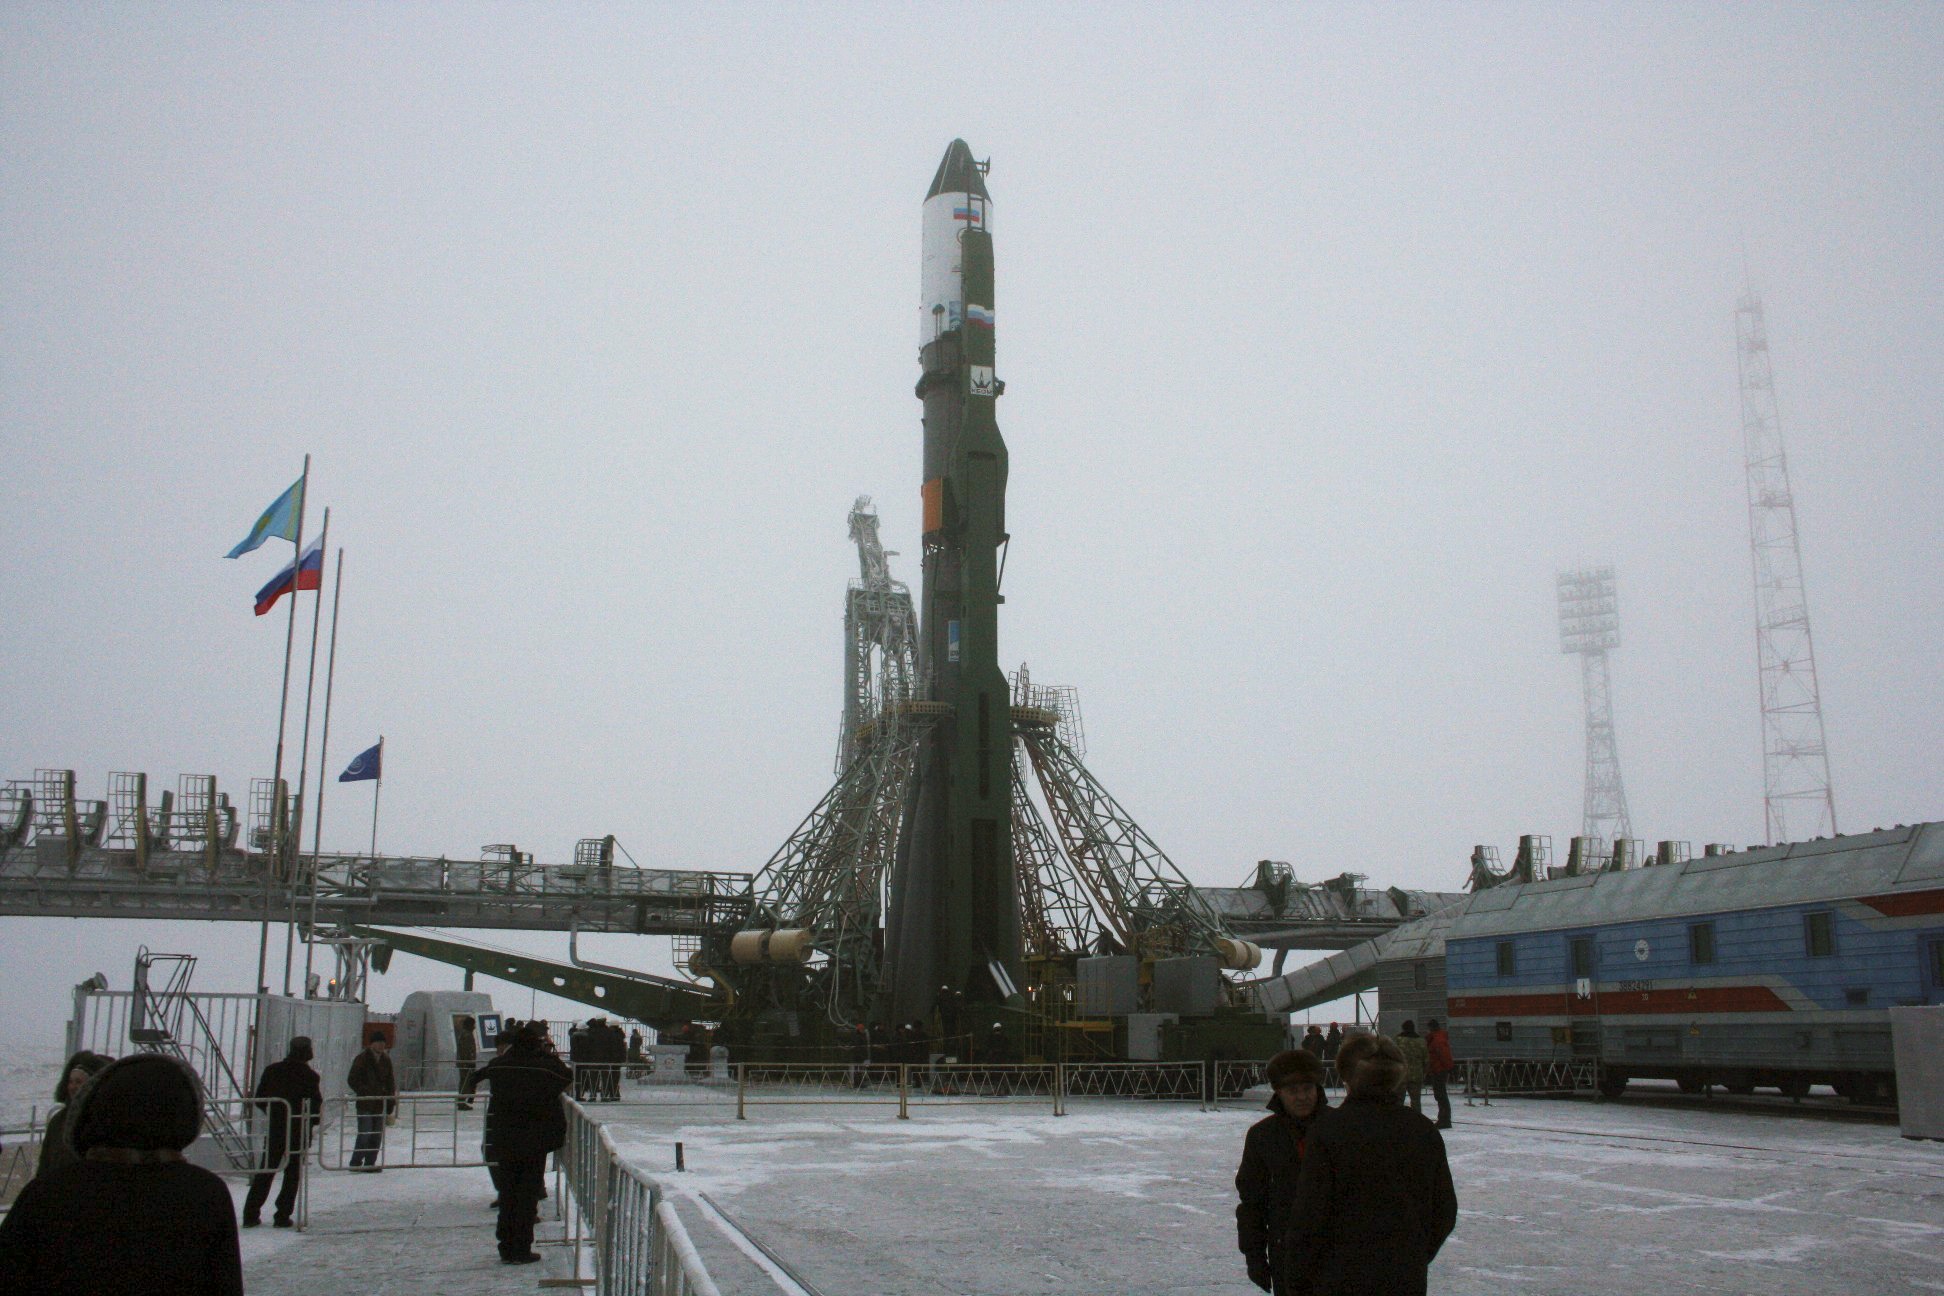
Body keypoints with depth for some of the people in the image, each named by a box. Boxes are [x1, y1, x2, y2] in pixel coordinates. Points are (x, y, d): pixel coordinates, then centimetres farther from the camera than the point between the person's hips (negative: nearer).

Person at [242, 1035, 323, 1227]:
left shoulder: (272, 1070, 0)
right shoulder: (310, 1076, -10)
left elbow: (259, 1099, 5)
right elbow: (317, 1105, -10)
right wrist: (312, 1121, 9)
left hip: (273, 1130, 3)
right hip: (298, 1131, -3)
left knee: (265, 1172, 13)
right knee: (293, 1174, 7)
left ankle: (251, 1214, 10)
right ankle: (282, 1216, 4)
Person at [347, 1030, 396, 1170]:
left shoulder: (386, 1061, 14)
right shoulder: (361, 1059, -3)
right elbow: (352, 1080, -6)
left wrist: (390, 1101, 10)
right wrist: (366, 1093, -14)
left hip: (380, 1104, 5)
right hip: (365, 1104, -5)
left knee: (377, 1136, 5)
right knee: (365, 1135, -10)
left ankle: (370, 1163, 12)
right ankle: (355, 1163, 1)